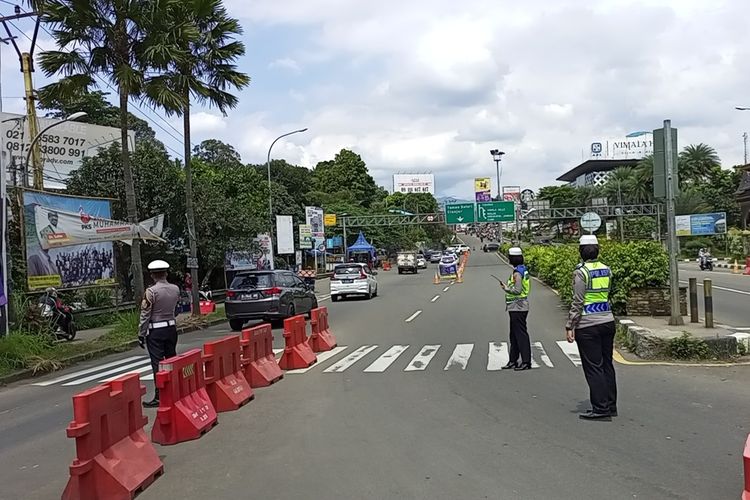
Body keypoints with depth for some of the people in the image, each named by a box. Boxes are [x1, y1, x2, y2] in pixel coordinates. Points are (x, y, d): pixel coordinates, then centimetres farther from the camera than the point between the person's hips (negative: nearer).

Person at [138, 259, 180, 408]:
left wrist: (141, 335, -6)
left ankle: (159, 397, -1)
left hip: (155, 331, -6)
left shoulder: (151, 291, -15)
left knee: (157, 364, -3)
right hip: (172, 327, 6)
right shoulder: (175, 289, 2)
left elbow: (145, 315, -12)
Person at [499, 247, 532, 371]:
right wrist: (508, 286, 13)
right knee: (514, 335, 15)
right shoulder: (523, 270, 14)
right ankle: (513, 361, 23)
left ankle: (526, 362, 0)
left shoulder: (517, 272, -17)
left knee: (521, 334, -5)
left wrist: (506, 288, -9)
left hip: (518, 308, -10)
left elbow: (517, 290, -22)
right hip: (516, 308, 10)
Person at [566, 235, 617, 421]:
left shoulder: (581, 272, -13)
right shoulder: (606, 270, 7)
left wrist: (570, 326, -10)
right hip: (608, 321, 7)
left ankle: (601, 409, 1)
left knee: (593, 367, -1)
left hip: (588, 325, -7)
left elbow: (577, 302, -14)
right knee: (607, 364, 13)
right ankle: (611, 406, 19)